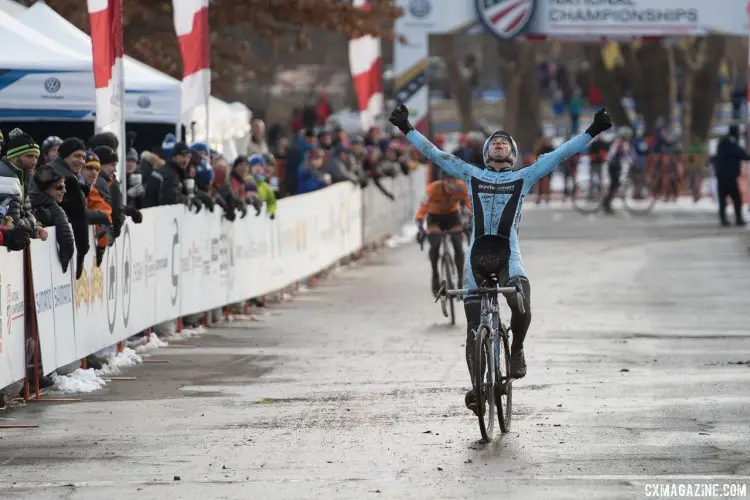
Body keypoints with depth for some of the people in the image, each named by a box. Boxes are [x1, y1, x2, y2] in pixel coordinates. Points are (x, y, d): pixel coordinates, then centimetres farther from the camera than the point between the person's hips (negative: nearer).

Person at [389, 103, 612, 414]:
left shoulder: (523, 178, 13)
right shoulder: (472, 175, 16)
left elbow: (560, 154, 10)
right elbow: (434, 154, 19)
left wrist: (592, 132, 5)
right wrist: (407, 130, 17)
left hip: (508, 257, -2)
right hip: (477, 256, 2)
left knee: (522, 308, -28)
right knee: (474, 329, 0)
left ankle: (517, 349, 2)